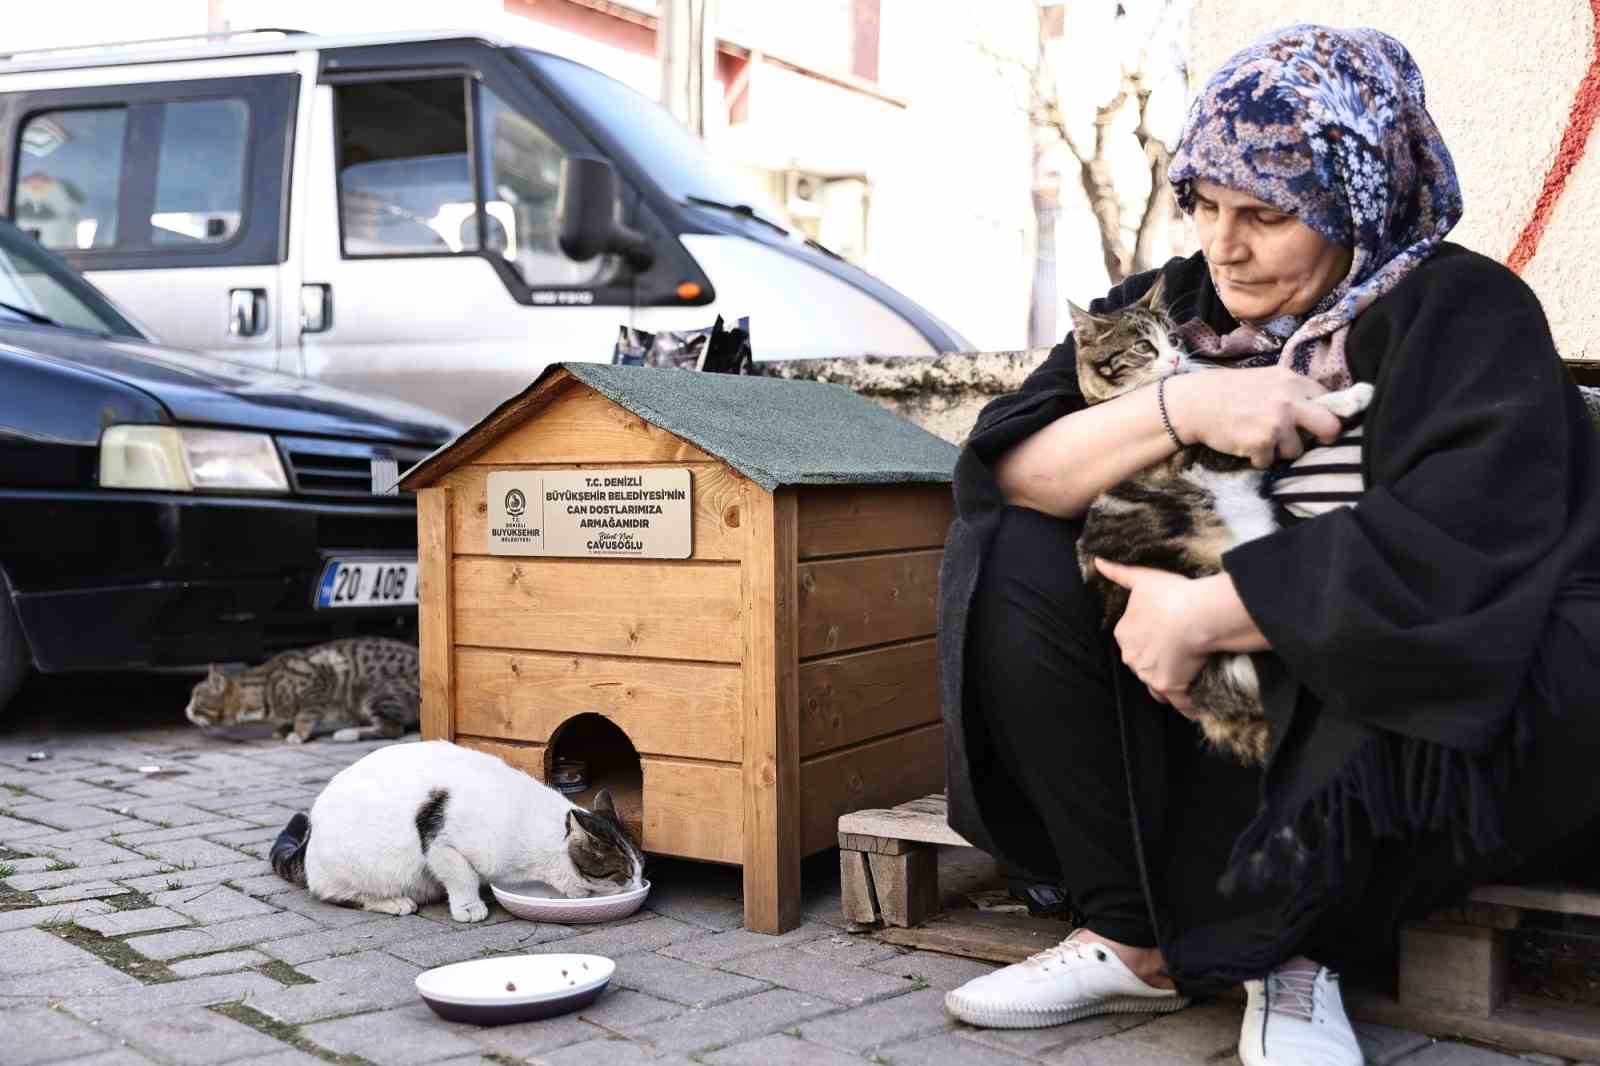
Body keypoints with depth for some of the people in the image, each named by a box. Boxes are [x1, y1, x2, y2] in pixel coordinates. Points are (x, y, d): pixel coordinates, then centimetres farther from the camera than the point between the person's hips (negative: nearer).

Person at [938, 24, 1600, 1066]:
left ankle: (1273, 943, -13)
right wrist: (1179, 408, -22)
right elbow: (1002, 468, -7)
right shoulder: (1167, 308, 4)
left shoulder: (1461, 314, -10)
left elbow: (1454, 550, -26)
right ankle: (1136, 935, -15)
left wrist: (1203, 613, -24)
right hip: (1214, 696, 5)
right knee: (1009, 560, -11)